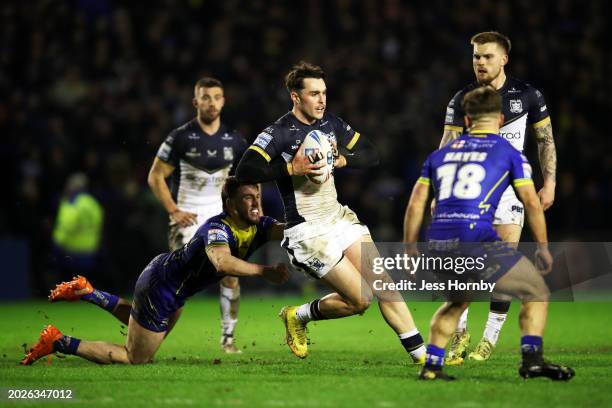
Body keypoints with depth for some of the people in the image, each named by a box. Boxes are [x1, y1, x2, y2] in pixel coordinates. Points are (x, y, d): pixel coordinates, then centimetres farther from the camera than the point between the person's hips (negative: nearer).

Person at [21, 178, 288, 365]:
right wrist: (265, 272, -50)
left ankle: (87, 293, 36)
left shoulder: (258, 226, -7)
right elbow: (222, 262, -52)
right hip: (159, 290, -10)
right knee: (136, 358, 1)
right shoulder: (217, 228, -33)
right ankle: (58, 342, 7)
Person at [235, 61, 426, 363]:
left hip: (339, 218, 6)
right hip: (307, 232, -6)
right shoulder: (278, 133, -13)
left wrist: (341, 159, -10)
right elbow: (245, 171, -25)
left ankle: (419, 351, 1)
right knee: (360, 299, -10)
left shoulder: (331, 123, 6)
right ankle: (298, 317, 14)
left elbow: (370, 155, 9)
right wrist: (292, 168, -29)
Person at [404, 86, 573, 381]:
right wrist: (543, 248, 16)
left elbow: (415, 204, 17)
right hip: (479, 243, -5)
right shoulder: (509, 153, 9)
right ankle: (532, 360, -6)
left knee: (457, 301, 32)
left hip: (438, 246, 5)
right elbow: (532, 203, 6)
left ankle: (431, 366, 23)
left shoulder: (440, 154, 21)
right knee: (537, 293, 11)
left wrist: (410, 248, 25)